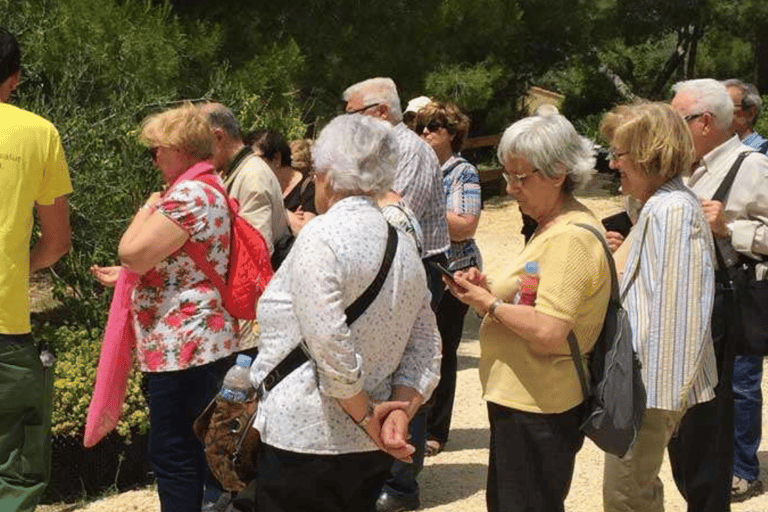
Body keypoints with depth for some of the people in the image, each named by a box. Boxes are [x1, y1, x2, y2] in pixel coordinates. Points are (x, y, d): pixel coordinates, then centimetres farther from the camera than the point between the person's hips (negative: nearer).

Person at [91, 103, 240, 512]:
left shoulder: (188, 193, -17)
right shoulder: (210, 189, 17)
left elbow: (133, 253, -21)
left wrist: (147, 208, -3)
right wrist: (124, 277, 21)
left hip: (183, 346, -11)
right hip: (206, 341, 11)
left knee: (173, 455, -2)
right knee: (199, 450, 17)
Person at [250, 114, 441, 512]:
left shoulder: (321, 236, -16)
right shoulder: (404, 245, 7)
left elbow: (332, 347, -22)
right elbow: (425, 347, 6)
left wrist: (367, 416, -11)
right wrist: (400, 411, -4)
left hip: (302, 439, -7)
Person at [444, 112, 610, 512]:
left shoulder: (570, 238, -22)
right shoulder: (554, 227, 11)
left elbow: (548, 332, -29)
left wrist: (489, 304, -16)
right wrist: (489, 287, 2)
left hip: (536, 411, -10)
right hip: (521, 399, 11)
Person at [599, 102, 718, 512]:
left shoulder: (671, 211, -20)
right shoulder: (661, 205, 14)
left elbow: (676, 307, -24)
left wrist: (660, 391, -22)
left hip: (653, 384, -11)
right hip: (644, 378, 11)